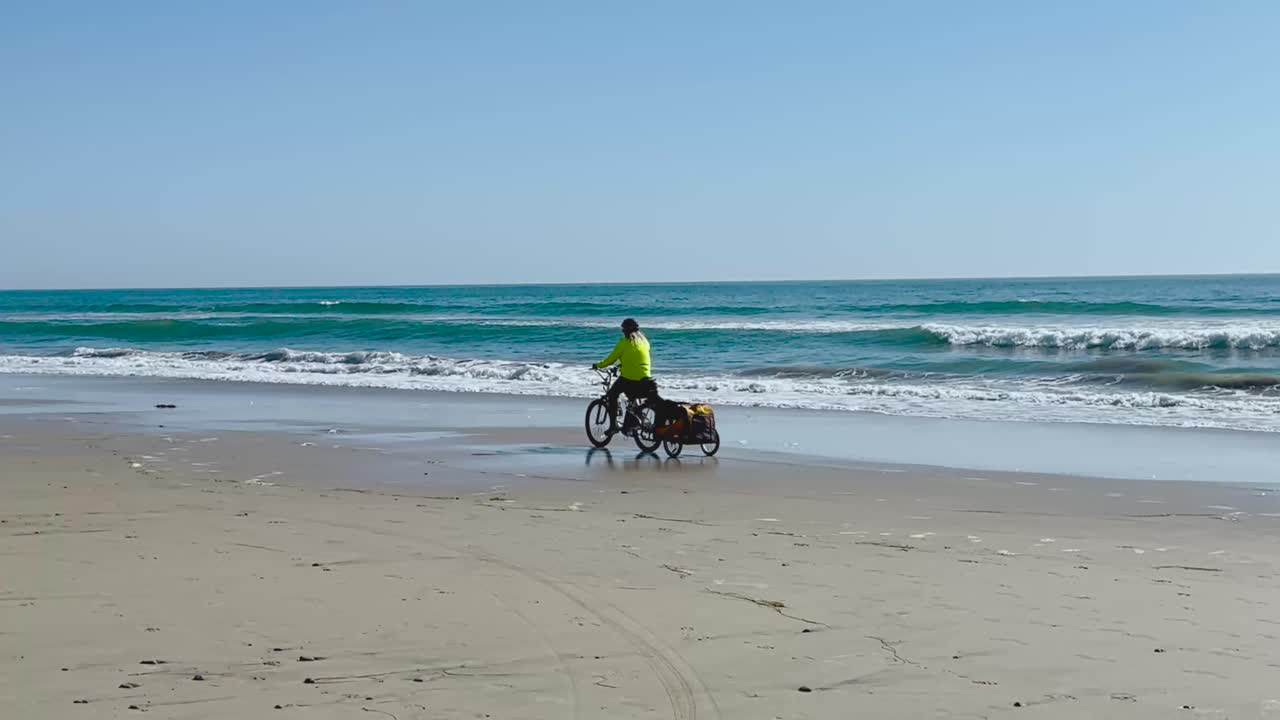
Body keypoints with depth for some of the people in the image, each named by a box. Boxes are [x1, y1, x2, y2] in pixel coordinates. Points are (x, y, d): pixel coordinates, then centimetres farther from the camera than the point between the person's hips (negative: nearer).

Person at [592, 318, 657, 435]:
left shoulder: (624, 342, -9)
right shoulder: (644, 341, 11)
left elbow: (611, 359, -6)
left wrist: (598, 365, 9)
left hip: (627, 378, -6)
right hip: (644, 378, 6)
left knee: (612, 395, 15)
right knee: (632, 400, 24)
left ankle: (614, 424, 8)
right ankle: (627, 427, 21)